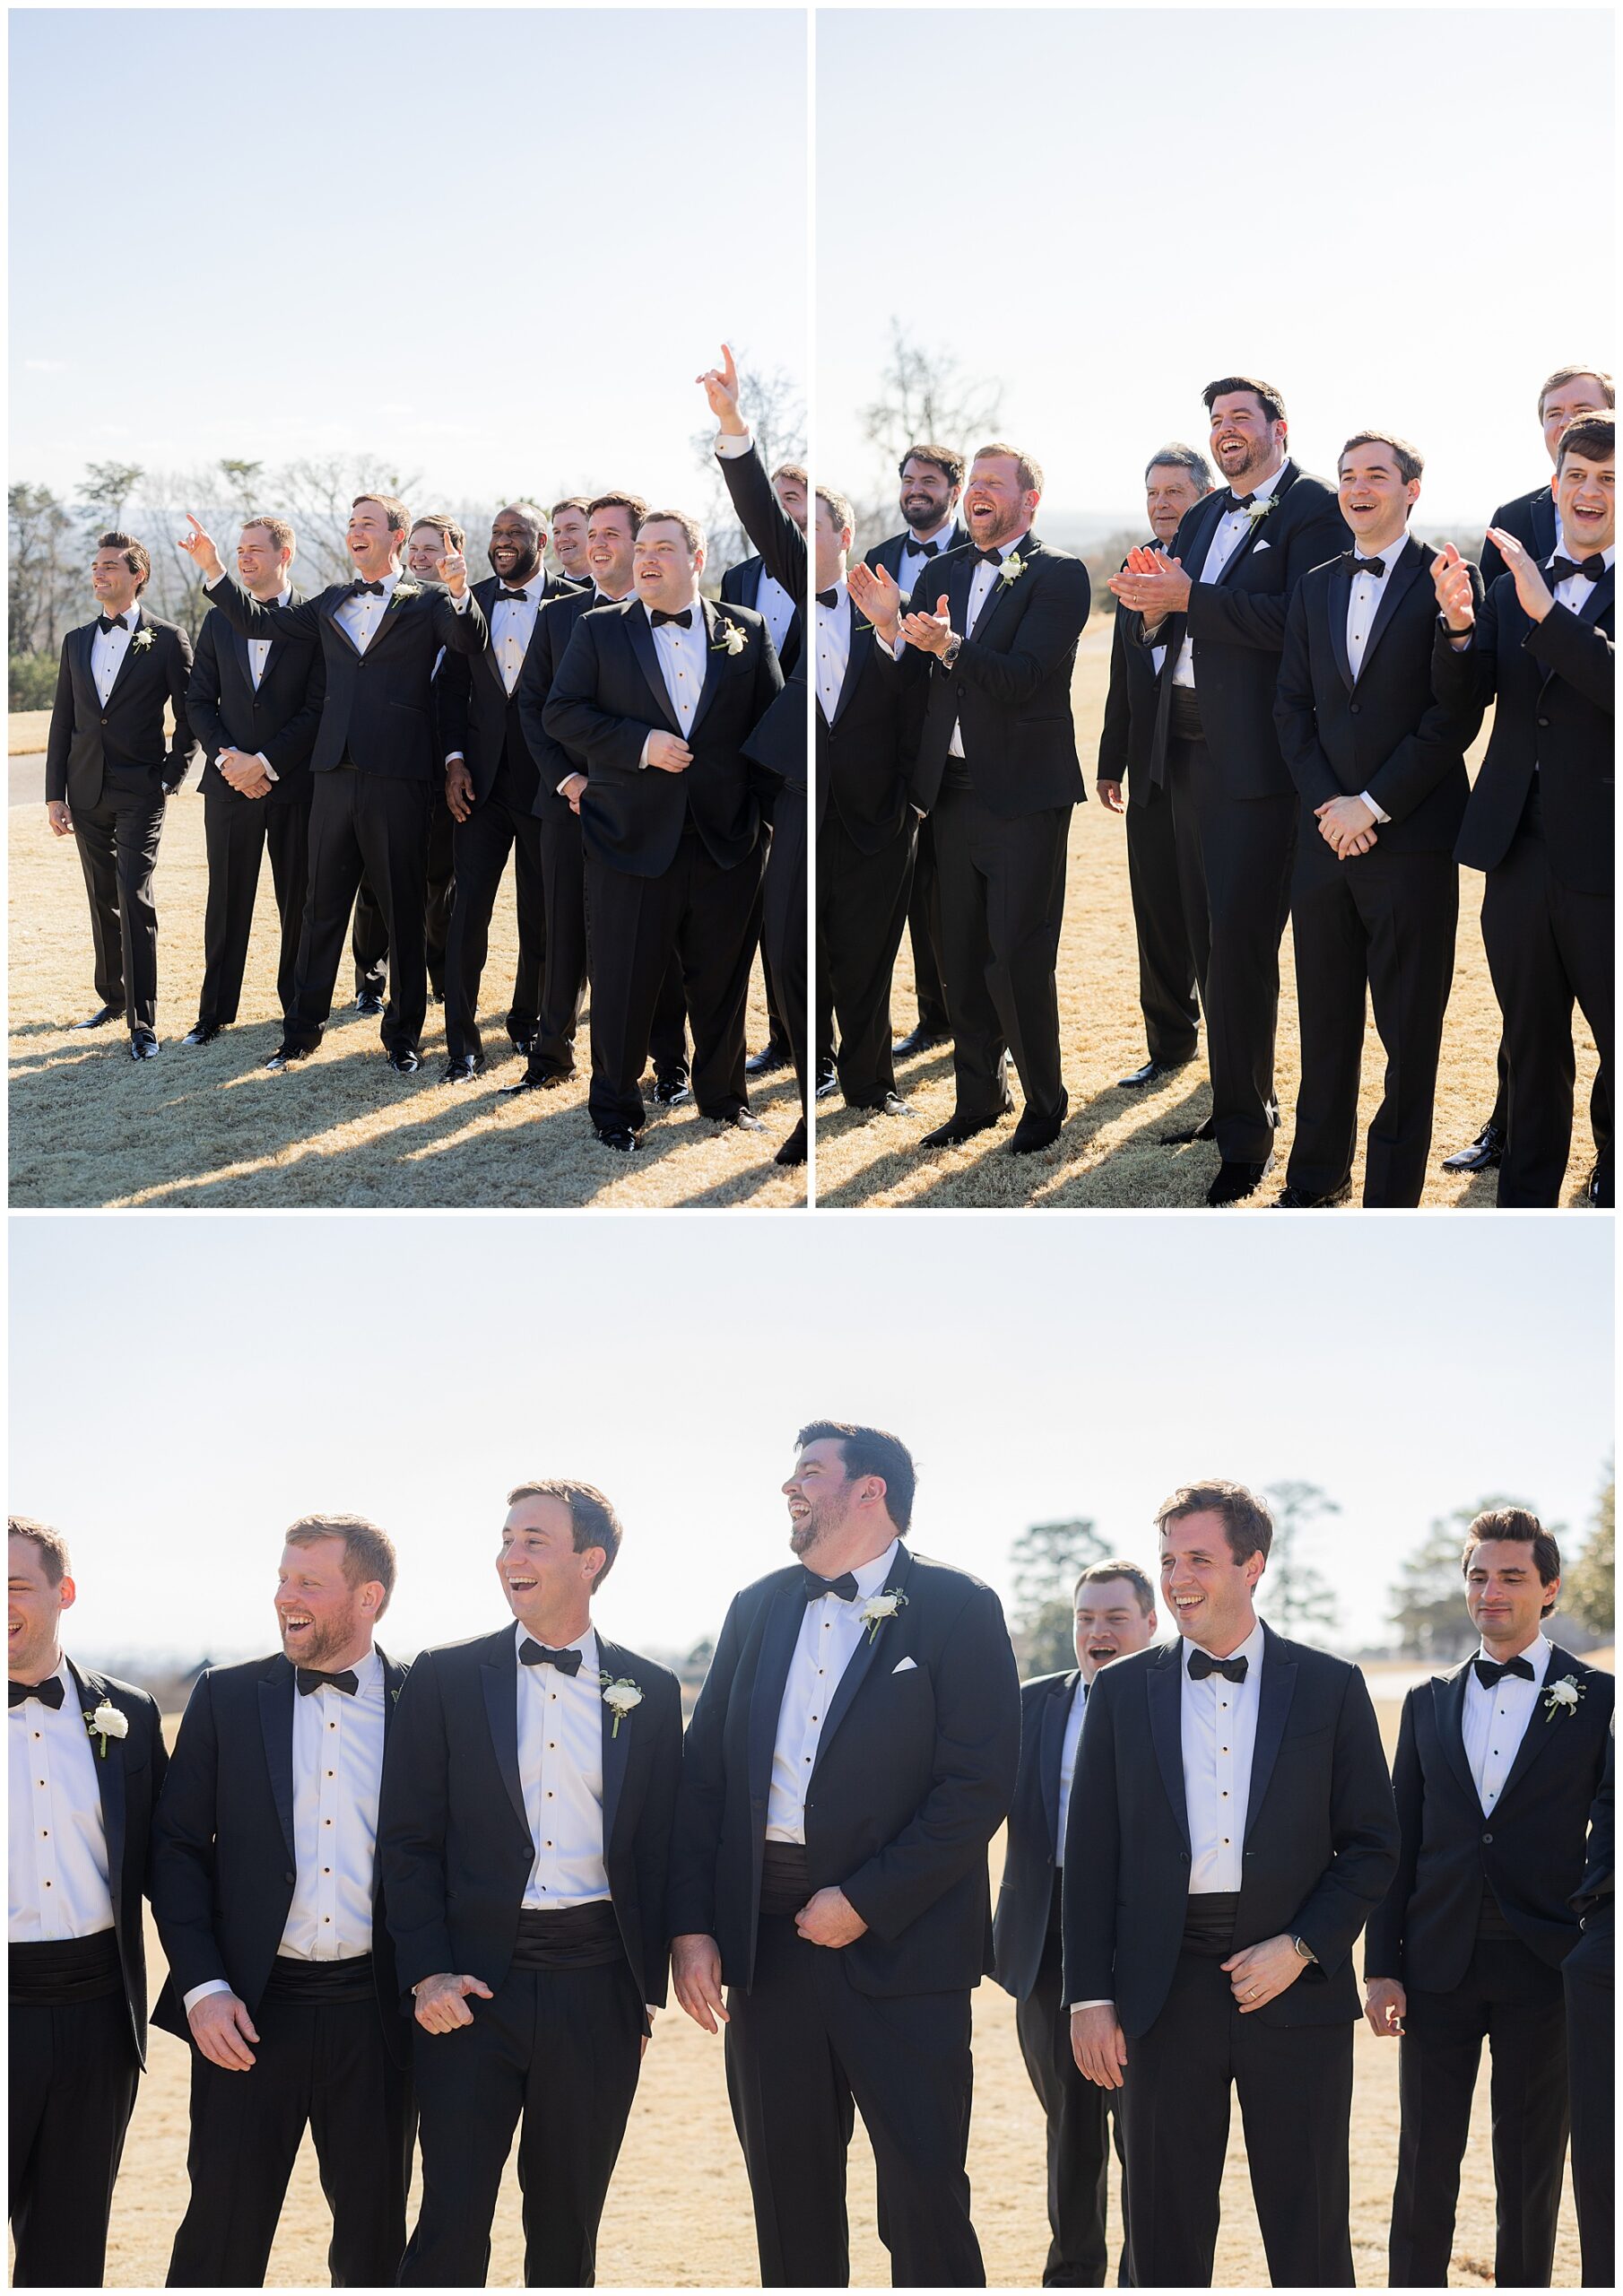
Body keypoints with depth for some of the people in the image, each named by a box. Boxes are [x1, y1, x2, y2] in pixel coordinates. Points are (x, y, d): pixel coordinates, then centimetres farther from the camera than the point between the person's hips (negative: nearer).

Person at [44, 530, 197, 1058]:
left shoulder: (167, 640, -3)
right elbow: (62, 722, 12)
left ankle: (142, 1024, -13)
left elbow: (189, 717, -1)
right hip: (87, 792, 5)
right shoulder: (77, 641, 11)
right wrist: (55, 793, 8)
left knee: (135, 901, -12)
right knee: (103, 901, 13)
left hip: (140, 793, -5)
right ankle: (113, 998, 26)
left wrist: (171, 778, -7)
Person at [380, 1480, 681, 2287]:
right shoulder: (445, 1677, 3)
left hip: (596, 1993, 1)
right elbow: (408, 1839, 2)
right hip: (474, 1984, -1)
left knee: (567, 2226, 10)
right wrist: (427, 1973, -7)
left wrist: (647, 1989, 5)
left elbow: (657, 1848, 8)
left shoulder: (649, 1692, 6)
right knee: (452, 2222, -4)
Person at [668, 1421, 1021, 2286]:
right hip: (766, 1946, 5)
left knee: (925, 2205, -4)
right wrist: (691, 1925, 2)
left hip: (900, 1947, -5)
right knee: (789, 2201, 11)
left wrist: (865, 1905, -14)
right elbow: (703, 1773, 11)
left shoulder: (956, 1608, -3)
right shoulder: (758, 1608, 12)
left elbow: (980, 1784, -11)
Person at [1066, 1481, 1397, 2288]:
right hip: (1166, 1993, 1)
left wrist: (1302, 1947, -10)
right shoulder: (1122, 1689, 7)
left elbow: (1371, 1845, 4)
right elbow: (1091, 1854, 7)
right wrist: (1090, 1996, 0)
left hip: (1294, 1987, -1)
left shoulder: (1330, 1687, 4)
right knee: (1166, 2230, 7)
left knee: (1310, 2233, 3)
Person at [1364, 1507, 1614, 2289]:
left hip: (1543, 1965, -2)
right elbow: (1400, 1842, 10)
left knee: (1532, 2168, 7)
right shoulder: (1429, 1703, 10)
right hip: (1440, 1964, 3)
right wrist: (1382, 1966, 4)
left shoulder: (1596, 1698, 0)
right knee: (1425, 2163, 6)